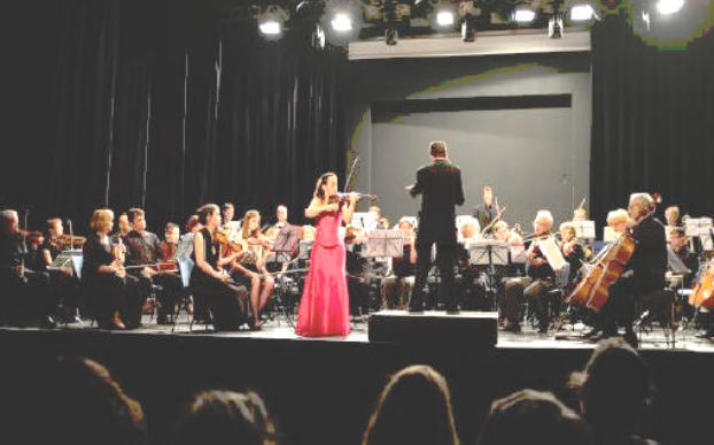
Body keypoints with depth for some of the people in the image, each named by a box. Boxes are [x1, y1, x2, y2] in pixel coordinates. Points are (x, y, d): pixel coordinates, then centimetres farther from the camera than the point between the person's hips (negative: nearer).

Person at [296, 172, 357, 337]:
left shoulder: (341, 202, 9)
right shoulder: (317, 201, 9)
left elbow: (347, 220, -7)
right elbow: (308, 213, -11)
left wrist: (352, 203, -17)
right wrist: (325, 207, -21)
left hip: (336, 246, 1)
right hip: (321, 246, 0)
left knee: (336, 283, -5)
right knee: (319, 282, -5)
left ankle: (336, 324, -1)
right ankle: (315, 324, -1)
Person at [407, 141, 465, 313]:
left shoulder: (424, 172, -7)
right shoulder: (455, 171, -3)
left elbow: (415, 191, 12)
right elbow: (460, 200, -1)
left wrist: (411, 189, 35)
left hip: (427, 224, -1)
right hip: (448, 225, 1)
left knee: (422, 266, 7)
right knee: (447, 266, 7)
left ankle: (416, 303, 7)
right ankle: (450, 303, 7)